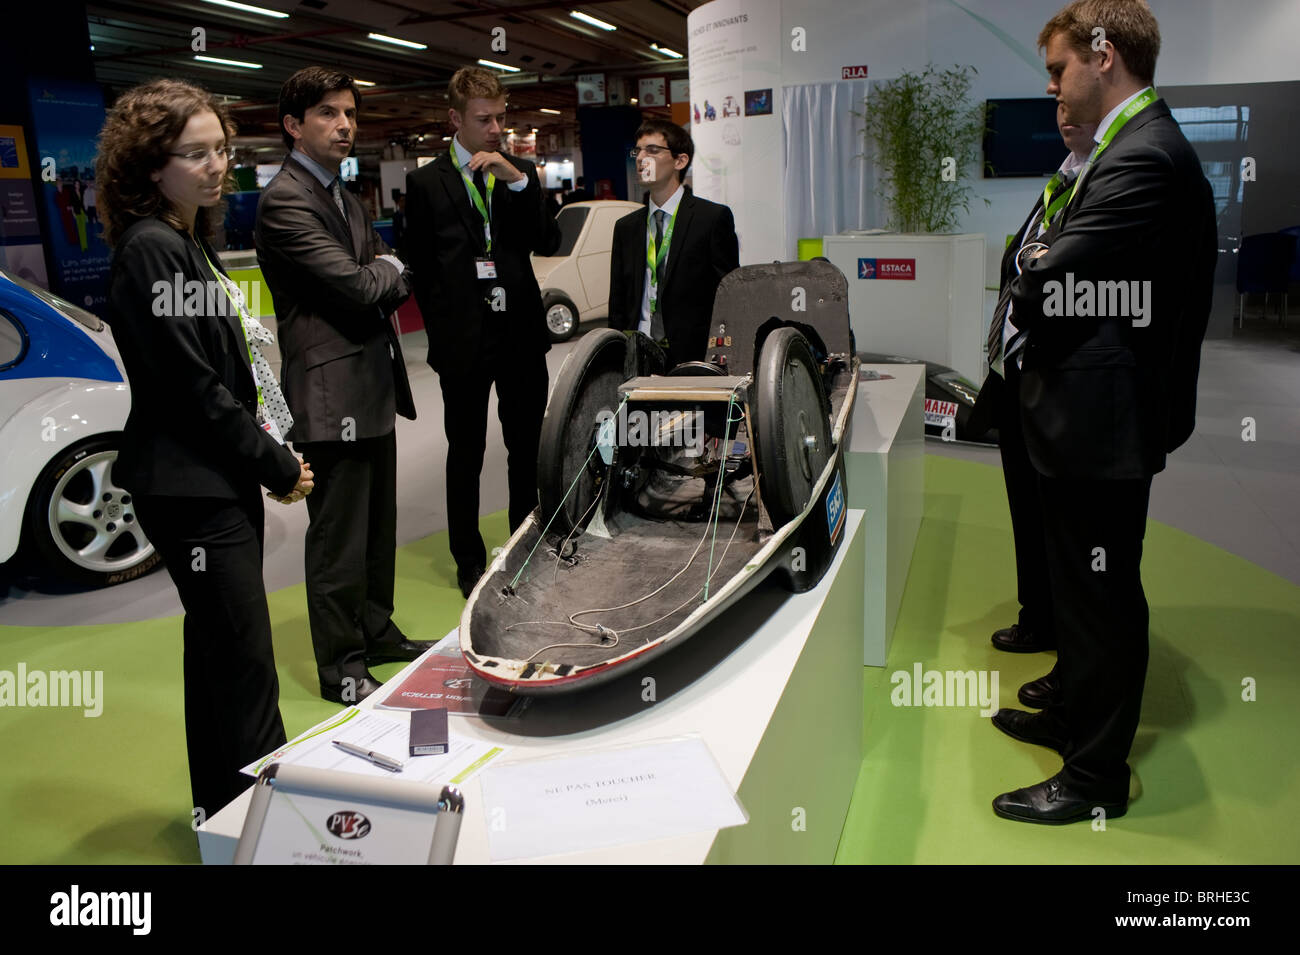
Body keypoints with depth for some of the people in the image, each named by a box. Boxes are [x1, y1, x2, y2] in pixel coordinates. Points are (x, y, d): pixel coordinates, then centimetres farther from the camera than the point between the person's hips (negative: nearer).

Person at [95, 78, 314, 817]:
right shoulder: (150, 250, -15)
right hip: (192, 487, -10)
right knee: (246, 665, -5)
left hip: (222, 479, 10)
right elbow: (191, 387, -19)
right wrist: (279, 468, -11)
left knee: (219, 646, 18)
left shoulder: (191, 243, 14)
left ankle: (224, 806, 33)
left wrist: (273, 457, 9)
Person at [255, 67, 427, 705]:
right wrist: (387, 269, 2)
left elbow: (392, 285, 18)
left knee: (378, 523, 18)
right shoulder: (285, 200, -13)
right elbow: (356, 284, -19)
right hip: (332, 393, -9)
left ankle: (376, 631, 33)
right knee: (338, 535, -1)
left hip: (373, 386, 10)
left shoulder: (345, 198, 18)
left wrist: (383, 280, -4)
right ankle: (340, 668, 11)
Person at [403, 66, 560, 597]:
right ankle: (469, 560, 22)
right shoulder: (426, 183, 0)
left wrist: (518, 180, -14)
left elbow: (548, 244, -4)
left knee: (528, 446, 11)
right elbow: (422, 269, 2)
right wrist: (443, 333, -1)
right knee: (465, 454, 8)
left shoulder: (521, 172, 8)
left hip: (522, 334, 3)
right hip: (463, 339, -2)